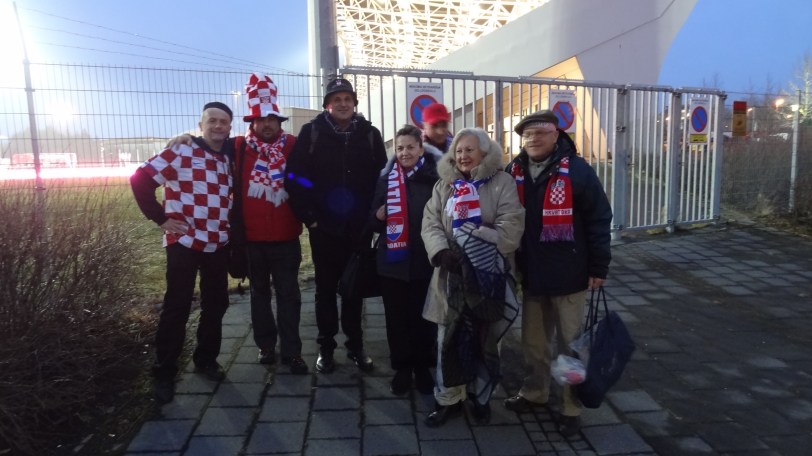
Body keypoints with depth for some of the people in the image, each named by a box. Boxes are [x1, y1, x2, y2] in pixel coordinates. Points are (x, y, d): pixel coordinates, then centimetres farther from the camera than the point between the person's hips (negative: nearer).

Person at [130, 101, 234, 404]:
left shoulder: (229, 159, 11)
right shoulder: (182, 153, -8)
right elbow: (140, 179, -11)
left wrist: (230, 227, 9)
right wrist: (160, 218, -11)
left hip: (219, 245, 6)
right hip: (185, 243, -6)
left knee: (216, 304, 12)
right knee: (177, 308, 0)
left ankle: (206, 359, 30)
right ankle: (164, 373, 12)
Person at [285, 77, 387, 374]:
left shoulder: (370, 134, 3)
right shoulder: (312, 132, -2)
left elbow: (382, 178, 4)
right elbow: (295, 178, -6)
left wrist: (373, 216, -2)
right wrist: (309, 217, -8)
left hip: (358, 227, 2)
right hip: (324, 227, -1)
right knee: (326, 288, 10)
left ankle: (355, 345, 26)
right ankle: (326, 347, 23)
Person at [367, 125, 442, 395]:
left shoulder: (435, 179, -3)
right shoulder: (386, 180, 5)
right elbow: (374, 224, 8)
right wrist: (379, 215, -13)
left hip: (425, 262, -2)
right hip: (393, 262, 2)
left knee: (423, 318, 9)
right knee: (396, 319, 8)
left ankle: (423, 368, 27)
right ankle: (401, 369, 24)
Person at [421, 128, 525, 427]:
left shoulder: (501, 183, -2)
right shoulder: (444, 185, 11)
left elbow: (510, 226, -11)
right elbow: (430, 223, 1)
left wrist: (484, 250, -20)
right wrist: (441, 251, -17)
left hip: (489, 276, -2)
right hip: (452, 274, 3)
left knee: (486, 339, 10)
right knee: (449, 338, 6)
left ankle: (481, 397, 29)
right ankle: (448, 399, 22)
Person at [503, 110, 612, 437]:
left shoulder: (577, 171, -11)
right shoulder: (514, 173, 3)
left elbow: (598, 220, -9)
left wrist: (598, 267, -10)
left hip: (569, 275, -4)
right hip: (531, 275, 5)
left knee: (570, 344, 10)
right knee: (533, 342, 19)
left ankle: (572, 408, 24)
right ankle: (534, 393, 39)